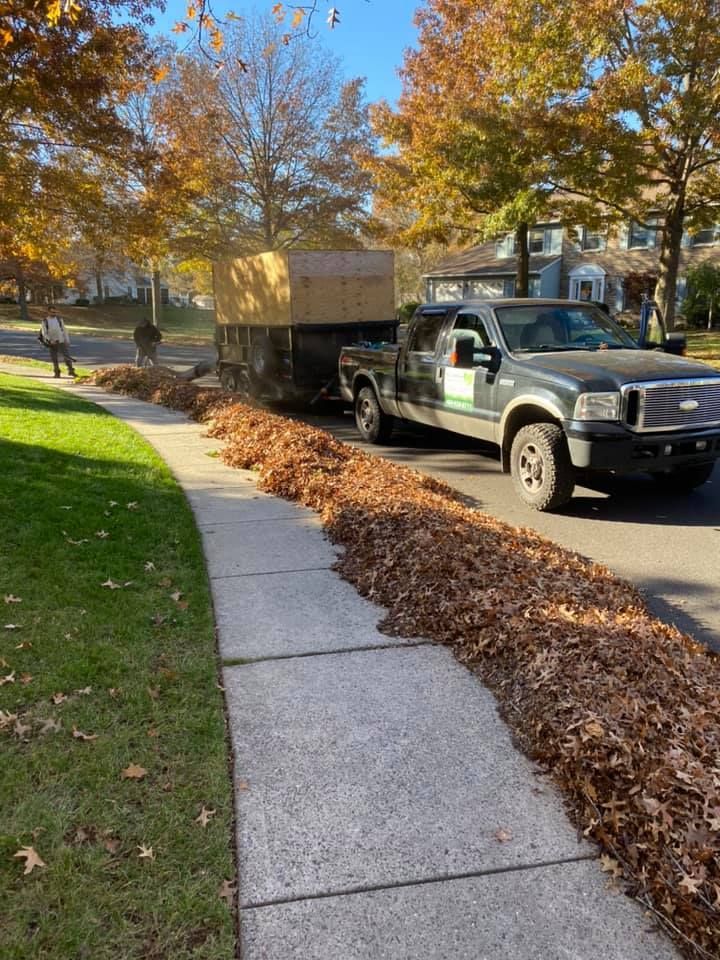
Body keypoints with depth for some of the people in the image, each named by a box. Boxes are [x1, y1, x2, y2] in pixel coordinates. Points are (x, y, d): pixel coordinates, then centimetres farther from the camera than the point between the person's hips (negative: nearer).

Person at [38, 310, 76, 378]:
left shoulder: (59, 319, 6)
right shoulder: (45, 321, 2)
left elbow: (64, 329, 9)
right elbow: (44, 333, -3)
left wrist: (67, 341, 6)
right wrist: (49, 340, -18)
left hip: (61, 341, 0)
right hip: (52, 343, 0)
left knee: (67, 356, -7)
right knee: (54, 358, 4)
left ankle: (71, 371, -1)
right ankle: (56, 372, 14)